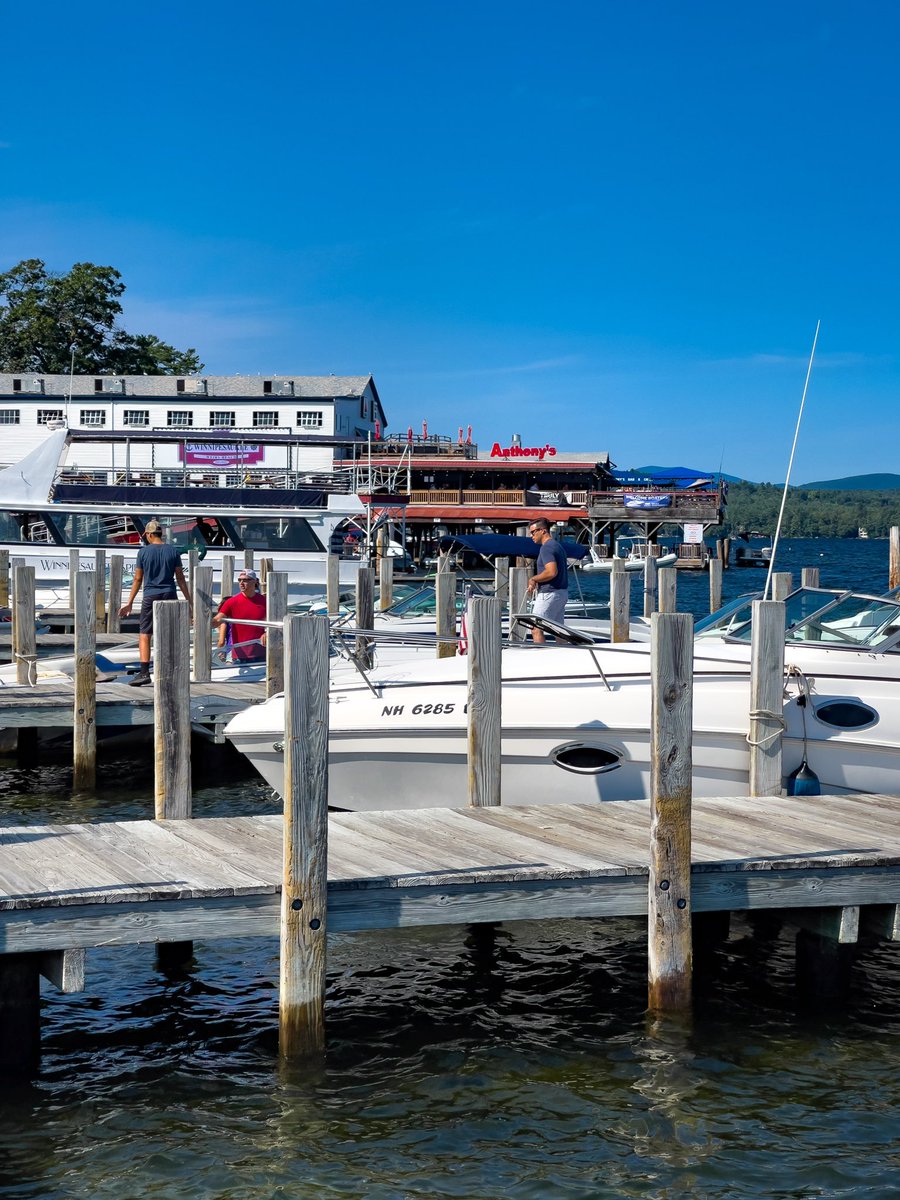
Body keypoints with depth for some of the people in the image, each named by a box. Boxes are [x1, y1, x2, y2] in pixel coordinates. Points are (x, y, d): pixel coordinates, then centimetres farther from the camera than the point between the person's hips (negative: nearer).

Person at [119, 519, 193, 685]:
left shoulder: (143, 552, -1)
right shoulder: (173, 551, 5)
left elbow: (138, 579, 2)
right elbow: (180, 578, 6)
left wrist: (129, 602, 9)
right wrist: (188, 600, 12)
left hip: (150, 597, -3)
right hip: (170, 596, 3)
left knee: (144, 635, -1)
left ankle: (144, 672, -13)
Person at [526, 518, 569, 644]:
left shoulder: (546, 548, -15)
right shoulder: (557, 545, 17)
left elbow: (552, 572, -28)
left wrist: (533, 579, -13)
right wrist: (536, 584, 14)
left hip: (549, 594, -10)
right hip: (562, 593, 10)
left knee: (536, 629, -8)